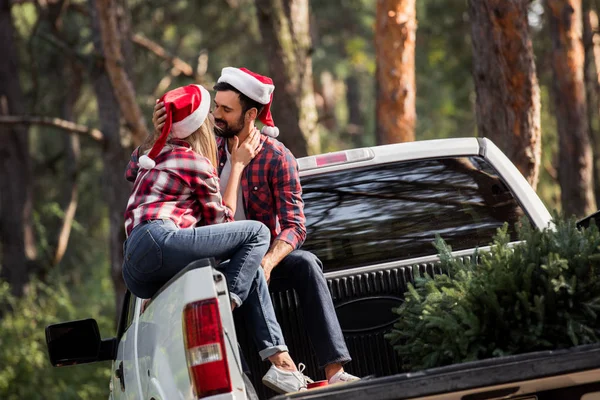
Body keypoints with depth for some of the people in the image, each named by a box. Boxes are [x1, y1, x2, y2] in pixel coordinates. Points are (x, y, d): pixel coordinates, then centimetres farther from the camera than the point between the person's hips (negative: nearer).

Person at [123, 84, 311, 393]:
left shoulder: (150, 153, 27)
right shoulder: (196, 162, 3)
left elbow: (131, 172, 53)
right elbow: (221, 219, 13)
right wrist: (238, 165, 19)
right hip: (159, 242, -9)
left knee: (251, 272, 15)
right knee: (257, 232, -5)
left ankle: (279, 360, 3)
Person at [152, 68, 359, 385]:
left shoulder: (276, 158, -8)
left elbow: (294, 227, -14)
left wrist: (267, 263, -35)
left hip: (265, 259, -2)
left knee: (305, 264, -32)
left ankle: (334, 371, -41)